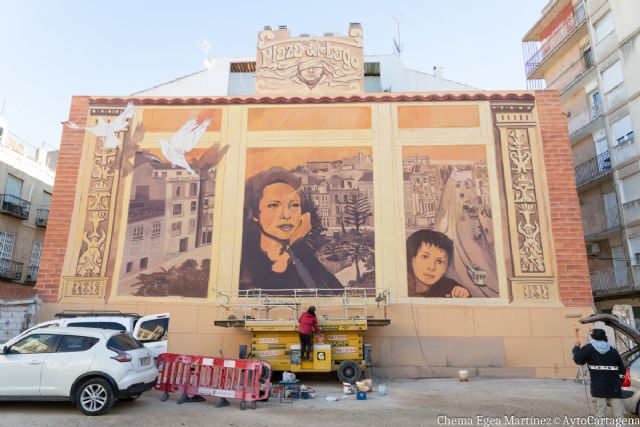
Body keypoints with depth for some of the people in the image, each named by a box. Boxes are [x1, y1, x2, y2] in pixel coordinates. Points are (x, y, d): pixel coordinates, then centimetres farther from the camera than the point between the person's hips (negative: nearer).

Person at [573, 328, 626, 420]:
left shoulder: (589, 348, -2)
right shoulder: (613, 350, 13)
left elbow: (578, 359, -10)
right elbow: (622, 370, 15)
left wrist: (576, 347, 5)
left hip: (599, 387, -4)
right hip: (614, 387, 4)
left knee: (601, 414, 0)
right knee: (619, 415, 7)